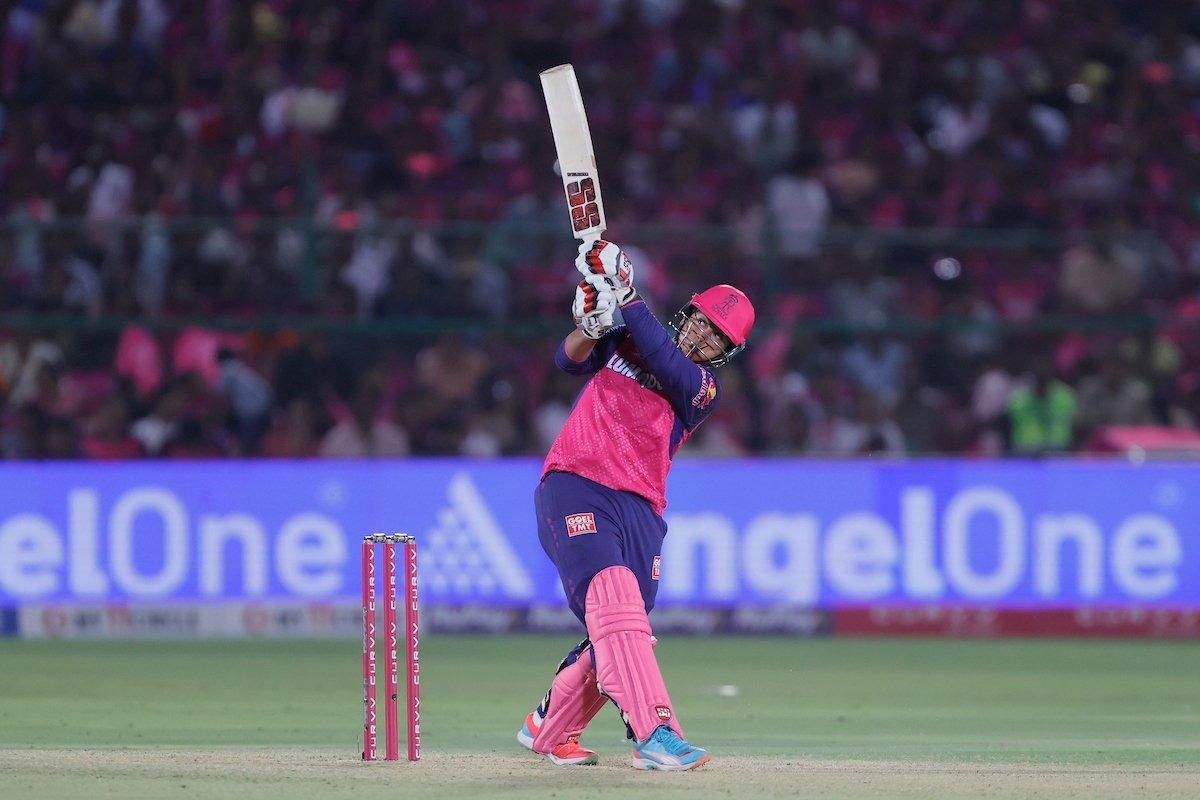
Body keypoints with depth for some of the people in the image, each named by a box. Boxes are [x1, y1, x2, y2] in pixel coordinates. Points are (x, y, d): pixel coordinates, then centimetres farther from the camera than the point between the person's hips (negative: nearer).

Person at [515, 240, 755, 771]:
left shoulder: (704, 389, 9)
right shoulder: (622, 343, 14)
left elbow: (667, 365, -11)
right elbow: (571, 360, -3)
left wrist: (624, 298, -19)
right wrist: (592, 324, -24)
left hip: (639, 507, 3)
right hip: (575, 488, -3)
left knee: (618, 632, -1)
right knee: (613, 593, -24)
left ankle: (547, 728, 23)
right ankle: (655, 733, -37)